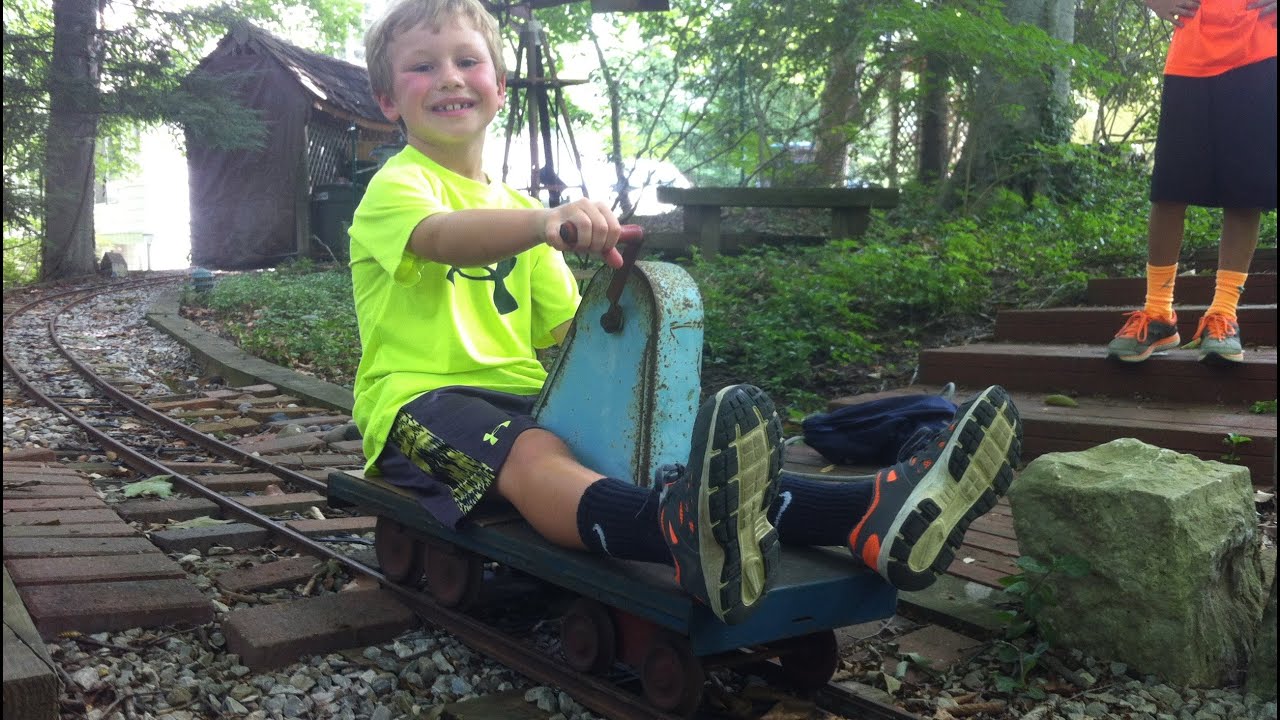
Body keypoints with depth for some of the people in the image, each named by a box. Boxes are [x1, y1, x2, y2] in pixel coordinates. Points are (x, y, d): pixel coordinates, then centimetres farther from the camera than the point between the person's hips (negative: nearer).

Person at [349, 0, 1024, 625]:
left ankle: (875, 516, -43)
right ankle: (686, 532, -74)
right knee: (534, 456, -40)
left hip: (521, 396, 6)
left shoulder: (517, 208, 24)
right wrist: (549, 222, -45)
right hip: (422, 398, -6)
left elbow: (569, 326, 17)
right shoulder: (396, 184, 1)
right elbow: (440, 237, -26)